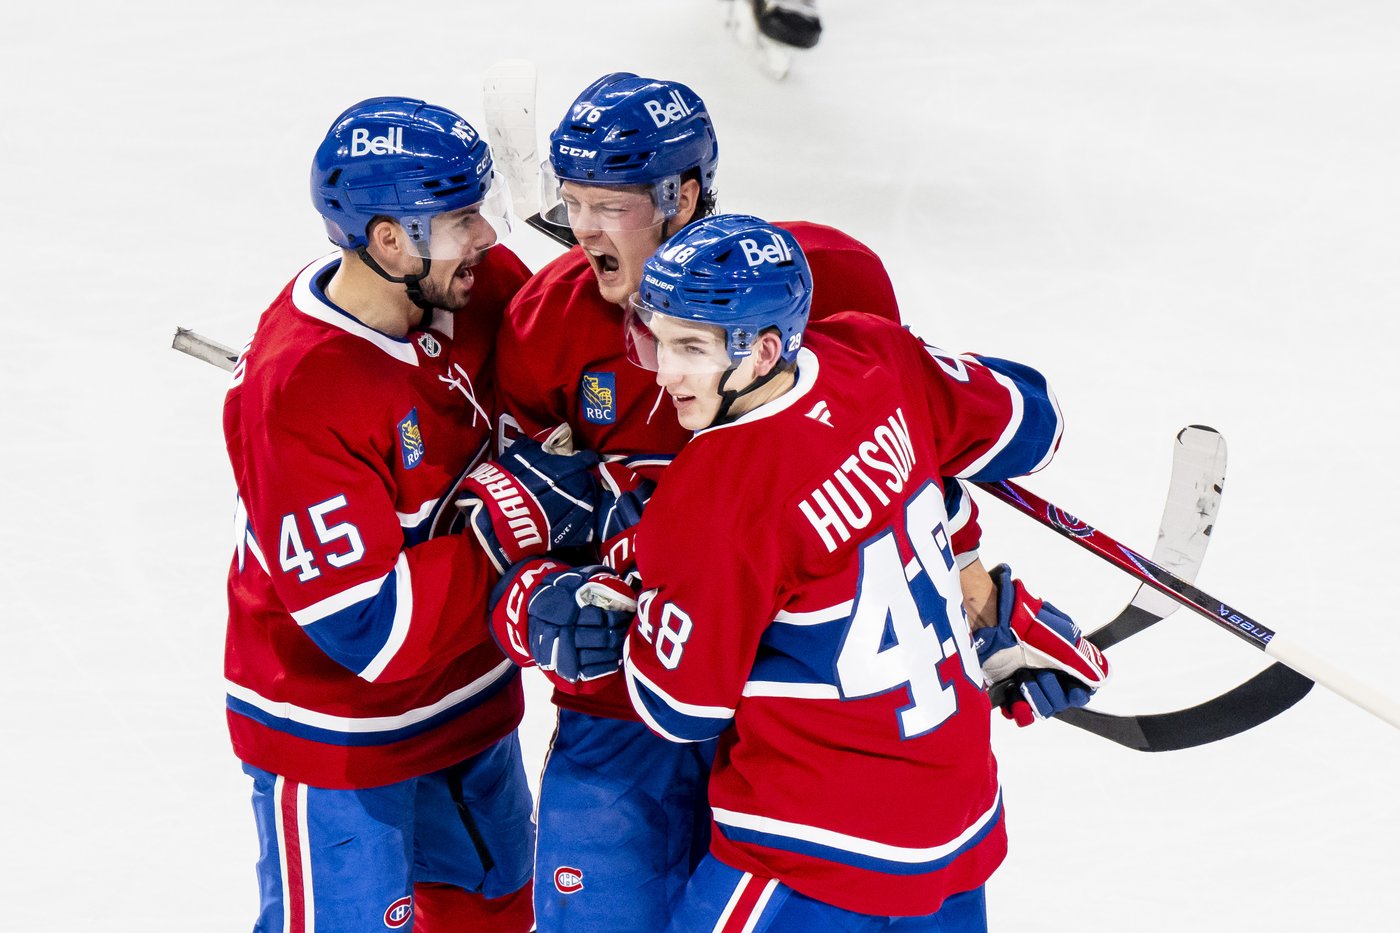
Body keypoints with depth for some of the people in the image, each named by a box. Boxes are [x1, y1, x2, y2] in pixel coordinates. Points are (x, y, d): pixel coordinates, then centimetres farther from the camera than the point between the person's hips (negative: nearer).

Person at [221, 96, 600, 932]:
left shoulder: (479, 289, -11)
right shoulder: (297, 398, -33)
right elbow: (369, 628, -32)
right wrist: (514, 518, -31)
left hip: (469, 700, 8)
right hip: (336, 741, -8)